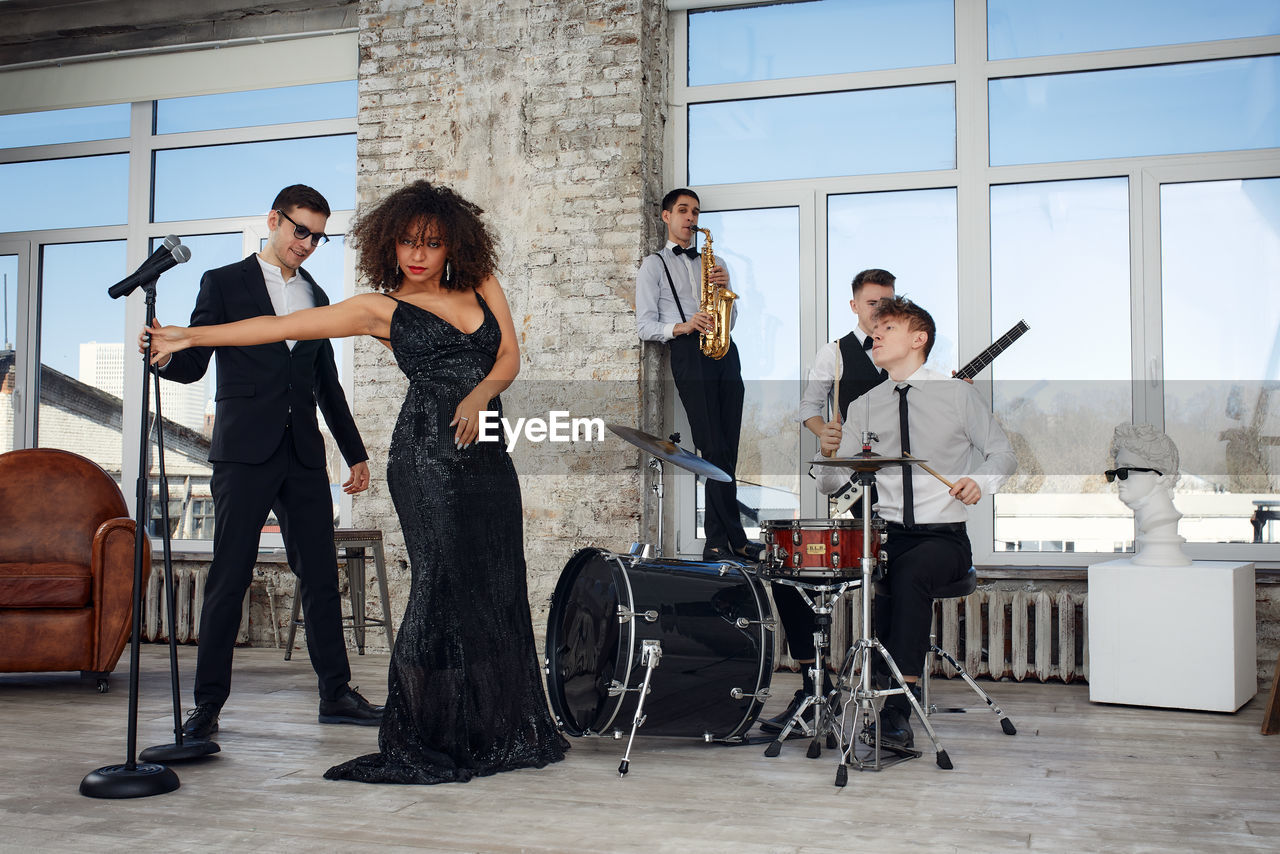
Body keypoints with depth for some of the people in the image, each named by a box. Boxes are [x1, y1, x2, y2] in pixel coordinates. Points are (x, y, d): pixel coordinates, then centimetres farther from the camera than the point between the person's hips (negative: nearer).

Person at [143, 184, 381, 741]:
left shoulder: (316, 297, 19)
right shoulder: (224, 283, 5)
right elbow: (194, 364, 0)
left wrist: (355, 453, 21)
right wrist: (165, 356, -24)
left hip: (304, 455, 4)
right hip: (245, 451, -4)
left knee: (321, 575, 4)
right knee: (229, 578, -4)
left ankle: (336, 694, 12)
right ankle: (207, 704, 4)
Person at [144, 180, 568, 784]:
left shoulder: (481, 285, 15)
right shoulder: (382, 308, 5)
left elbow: (509, 355, 10)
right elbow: (283, 326, 0)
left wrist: (480, 394, -11)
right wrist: (189, 336, -5)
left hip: (486, 451, 4)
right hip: (426, 451, -4)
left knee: (497, 588, 2)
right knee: (445, 582, -11)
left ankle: (499, 732, 12)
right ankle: (423, 738, -1)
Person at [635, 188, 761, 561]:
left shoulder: (710, 263, 27)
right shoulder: (654, 265, 14)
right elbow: (645, 325, 4)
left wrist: (725, 287, 4)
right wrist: (681, 327, -13)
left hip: (724, 352, 5)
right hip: (688, 353, -5)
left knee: (726, 450, -1)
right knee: (715, 449, -13)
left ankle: (717, 541, 2)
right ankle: (735, 539, -10)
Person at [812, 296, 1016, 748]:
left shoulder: (957, 394, 2)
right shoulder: (865, 407, 11)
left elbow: (1004, 455, 5)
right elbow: (832, 483, 7)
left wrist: (979, 481, -16)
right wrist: (828, 453, -15)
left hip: (945, 536, -3)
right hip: (886, 535, 3)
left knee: (911, 574, -35)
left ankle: (897, 711, -33)